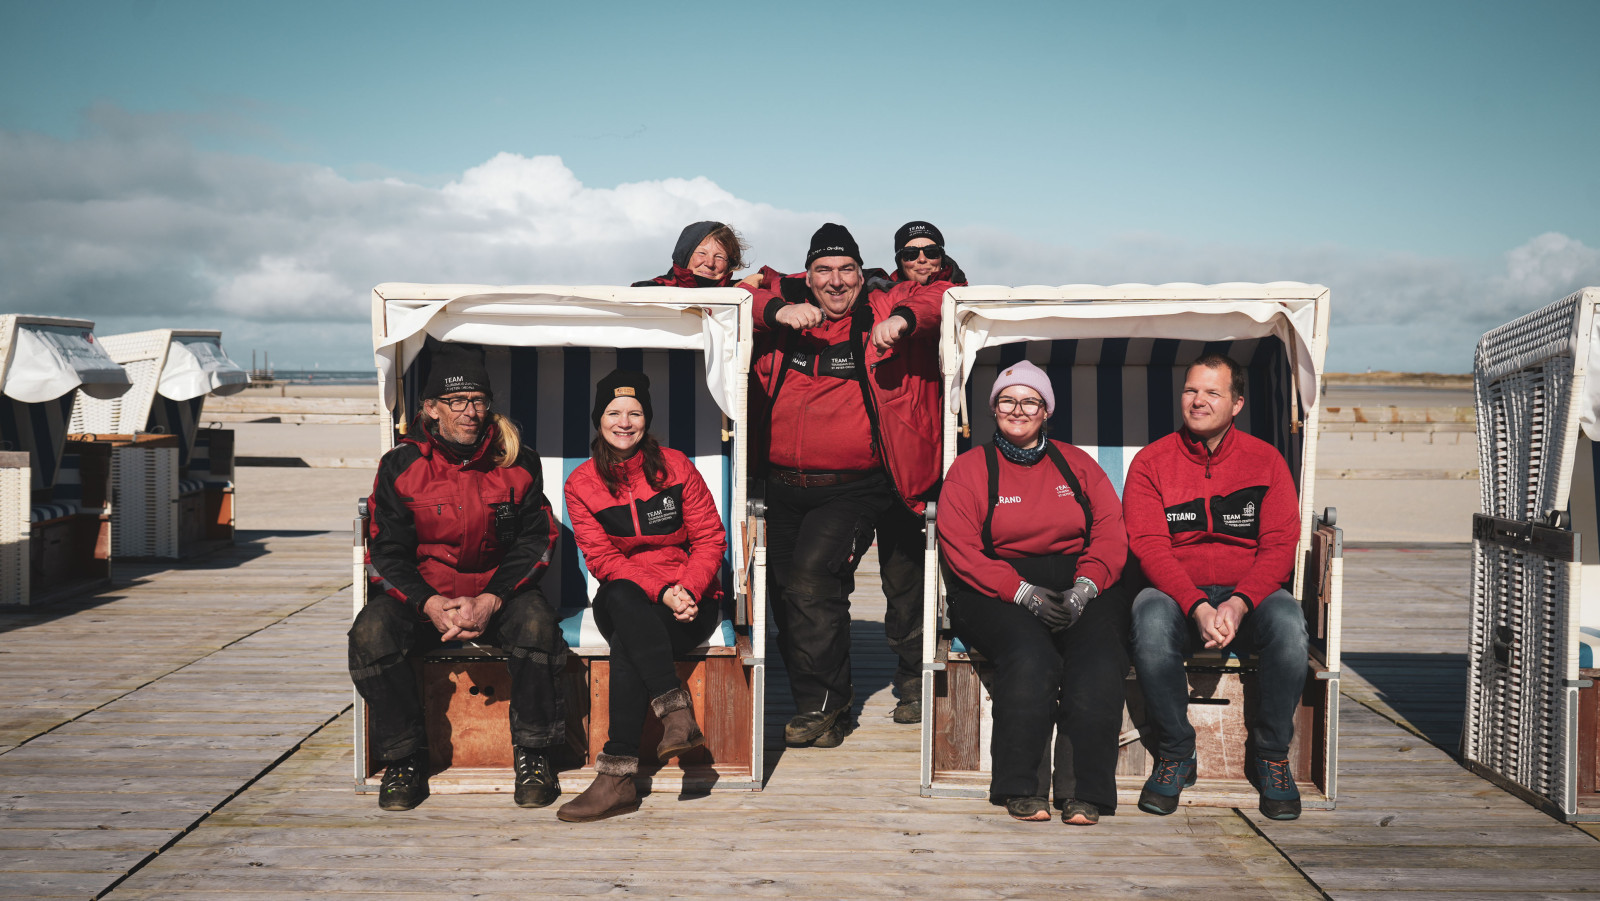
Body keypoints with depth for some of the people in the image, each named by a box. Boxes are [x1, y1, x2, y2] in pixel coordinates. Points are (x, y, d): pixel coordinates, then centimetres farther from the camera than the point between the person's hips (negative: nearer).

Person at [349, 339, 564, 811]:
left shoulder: (518, 462, -2)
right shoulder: (401, 465, -3)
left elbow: (534, 541, -3)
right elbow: (386, 551, -3)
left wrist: (490, 601, -19)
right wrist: (429, 604, -21)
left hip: (497, 591, 0)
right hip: (421, 593, 1)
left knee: (536, 622, -32)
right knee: (371, 632, -28)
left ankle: (533, 755, -14)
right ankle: (404, 759, -9)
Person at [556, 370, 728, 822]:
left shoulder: (675, 466, 4)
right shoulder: (581, 484, 5)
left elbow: (710, 538, 2)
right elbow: (602, 559, -4)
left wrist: (688, 591, -17)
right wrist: (661, 593, -20)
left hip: (692, 599, -1)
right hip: (622, 604, 1)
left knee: (626, 643, -32)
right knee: (620, 596, -36)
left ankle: (618, 775, -33)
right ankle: (676, 709, -41)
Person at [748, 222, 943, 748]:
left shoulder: (883, 312, 2)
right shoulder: (784, 301, 8)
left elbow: (943, 296, -2)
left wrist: (903, 319, -21)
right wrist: (778, 311, -15)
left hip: (852, 488, -4)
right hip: (782, 485, 4)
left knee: (811, 575, -21)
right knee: (786, 596, 9)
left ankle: (820, 703, -4)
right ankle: (826, 706, 26)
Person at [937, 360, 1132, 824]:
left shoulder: (1077, 464, 19)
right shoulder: (970, 467, 11)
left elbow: (1111, 534, 10)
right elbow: (960, 549, -1)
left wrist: (1086, 584, -11)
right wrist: (1023, 592, -14)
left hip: (1082, 589, 2)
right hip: (997, 591, -2)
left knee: (1097, 654, -29)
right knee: (1030, 656, -33)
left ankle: (1083, 789, -25)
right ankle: (1020, 787, -21)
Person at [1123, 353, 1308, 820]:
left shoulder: (1265, 460, 5)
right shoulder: (1151, 462, 3)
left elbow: (1280, 548, -2)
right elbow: (1150, 549, -8)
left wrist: (1239, 602, -21)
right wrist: (1197, 607, -24)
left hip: (1250, 594, 1)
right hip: (1176, 593, -1)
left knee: (1288, 621, -31)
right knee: (1151, 617, -34)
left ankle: (1271, 756, -10)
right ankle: (1175, 754, -13)